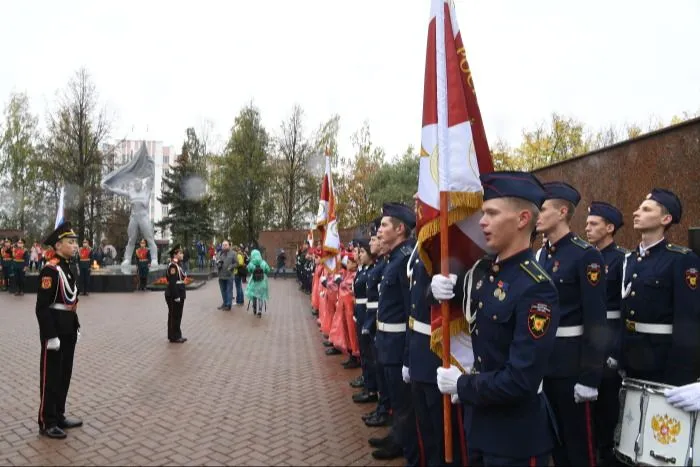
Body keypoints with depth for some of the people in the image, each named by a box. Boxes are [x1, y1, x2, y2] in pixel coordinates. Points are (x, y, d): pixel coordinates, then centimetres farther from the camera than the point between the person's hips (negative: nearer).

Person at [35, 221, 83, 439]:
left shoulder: (68, 267, 11)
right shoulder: (50, 269, -17)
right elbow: (42, 307, -20)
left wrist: (76, 326, 16)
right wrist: (50, 335, -22)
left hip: (68, 329, 9)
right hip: (54, 329, -9)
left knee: (65, 374, 16)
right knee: (51, 376, 2)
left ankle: (59, 415, 28)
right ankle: (47, 422, 13)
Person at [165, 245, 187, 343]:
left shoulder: (177, 265, 14)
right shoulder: (172, 266, -17)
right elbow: (172, 283, -21)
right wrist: (176, 296, -22)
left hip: (178, 294, 10)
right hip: (174, 296, -10)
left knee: (176, 316, 15)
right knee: (175, 316, -2)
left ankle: (176, 335, 24)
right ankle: (174, 337, 6)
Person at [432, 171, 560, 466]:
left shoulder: (537, 289, -24)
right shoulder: (481, 271, 0)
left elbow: (522, 381, -27)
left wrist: (462, 386, -15)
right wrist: (438, 287, -3)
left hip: (518, 434, -7)